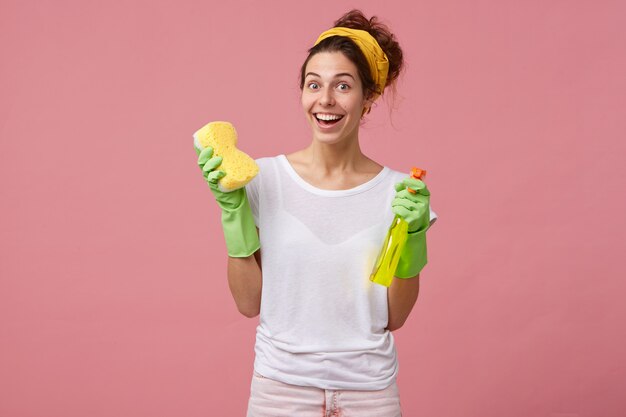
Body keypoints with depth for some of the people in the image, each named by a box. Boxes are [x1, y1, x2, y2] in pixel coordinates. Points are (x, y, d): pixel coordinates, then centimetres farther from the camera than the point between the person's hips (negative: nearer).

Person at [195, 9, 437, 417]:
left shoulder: (396, 191, -5)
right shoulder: (266, 178, -6)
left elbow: (394, 318, -2)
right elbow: (249, 303, -5)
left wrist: (412, 234, -14)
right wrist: (233, 209, -12)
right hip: (281, 382, 0)